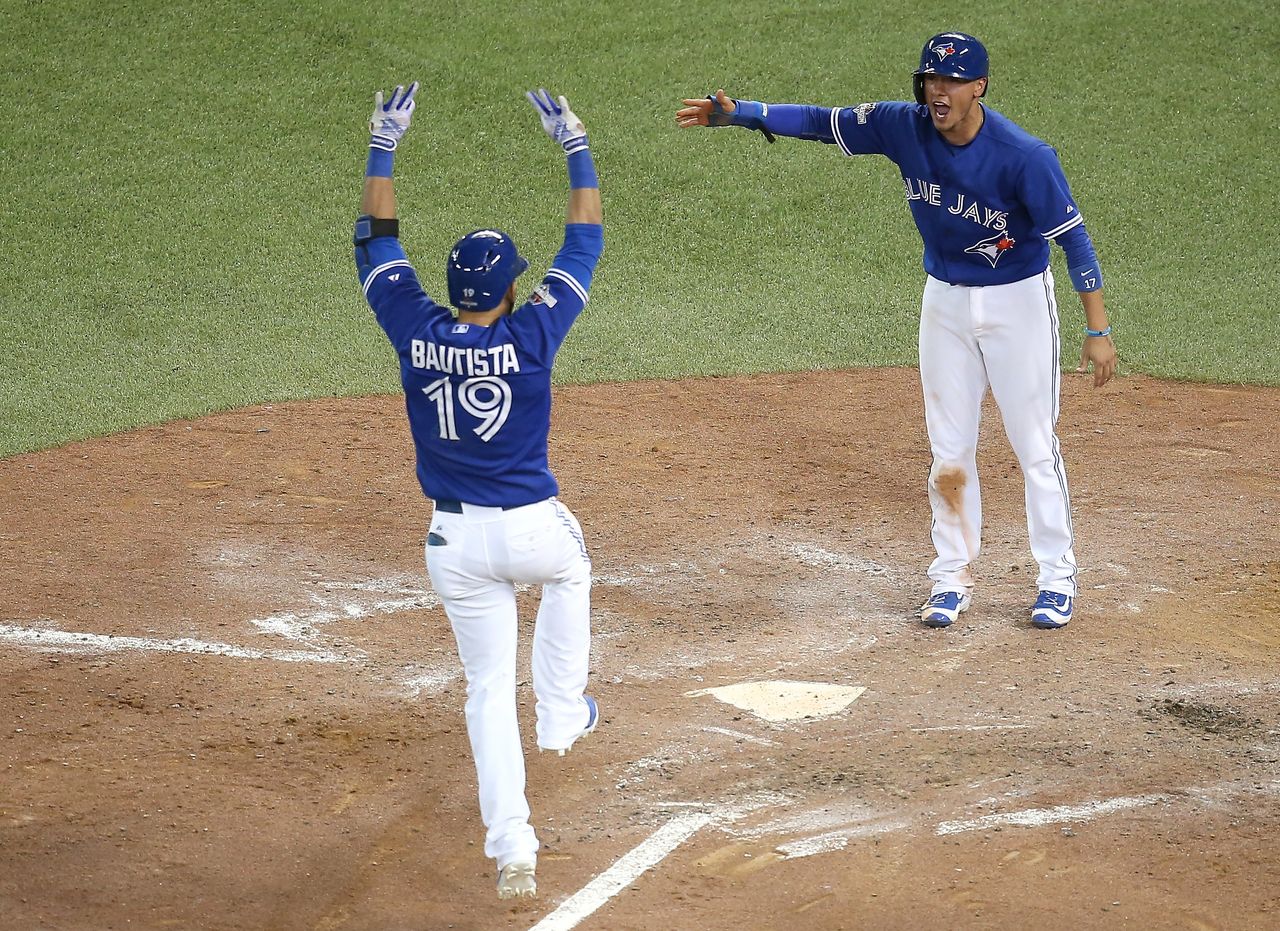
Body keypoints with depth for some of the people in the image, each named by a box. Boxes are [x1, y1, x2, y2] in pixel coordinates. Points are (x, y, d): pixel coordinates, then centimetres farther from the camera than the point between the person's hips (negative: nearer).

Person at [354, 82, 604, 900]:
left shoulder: (417, 334, -8)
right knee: (571, 570, 37)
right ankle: (561, 716, 40)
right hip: (535, 531, -1)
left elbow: (377, 242, 6)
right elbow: (586, 245, -2)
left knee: (490, 687, 8)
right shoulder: (532, 335, -14)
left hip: (456, 541, 1)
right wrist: (576, 148, 6)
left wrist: (383, 148, 13)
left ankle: (512, 853, -2)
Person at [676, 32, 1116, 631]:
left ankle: (1057, 577, 16)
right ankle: (953, 578, 22)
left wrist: (1098, 329, -20)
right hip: (945, 301, 4)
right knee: (949, 450, 10)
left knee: (1034, 446, 2)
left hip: (1019, 301, -4)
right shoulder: (904, 128, -12)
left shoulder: (1023, 156, -25)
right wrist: (737, 113, -19)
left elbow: (1072, 237, -19)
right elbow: (821, 121, -6)